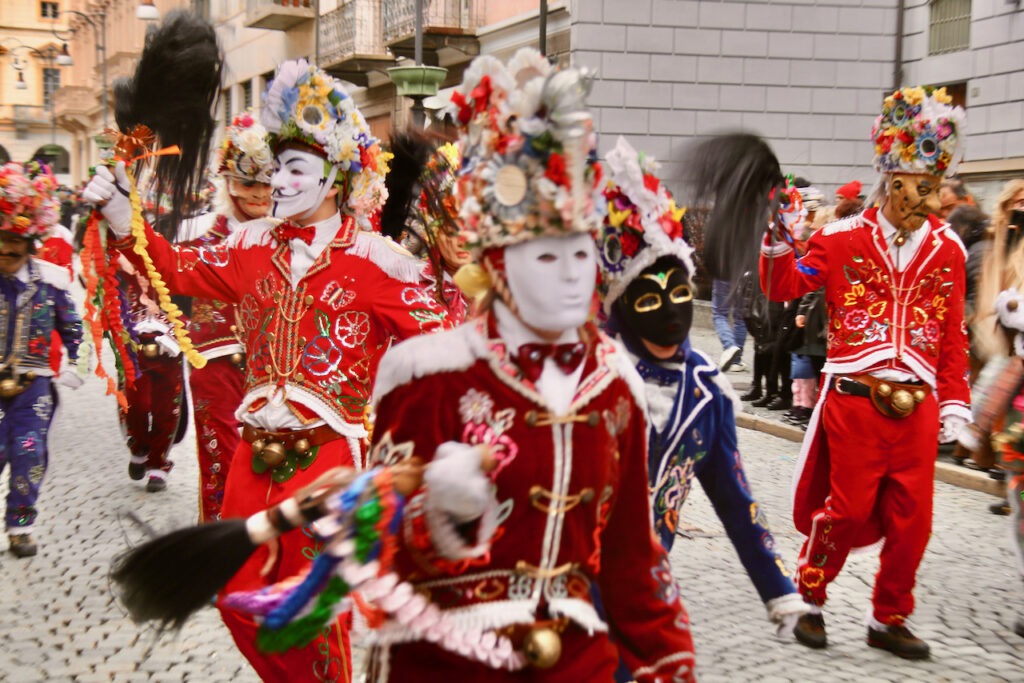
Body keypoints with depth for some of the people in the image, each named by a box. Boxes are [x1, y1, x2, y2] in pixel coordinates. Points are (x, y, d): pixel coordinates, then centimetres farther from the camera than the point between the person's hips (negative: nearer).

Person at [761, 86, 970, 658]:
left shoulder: (947, 250, 9)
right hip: (854, 400, -3)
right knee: (847, 509, 1)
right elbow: (784, 287, -5)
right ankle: (809, 599, 24)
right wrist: (779, 243, -22)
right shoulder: (844, 239, 0)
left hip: (916, 405, 4)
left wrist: (954, 400, 8)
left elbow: (953, 335, 12)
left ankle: (889, 620, 25)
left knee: (911, 520, 7)